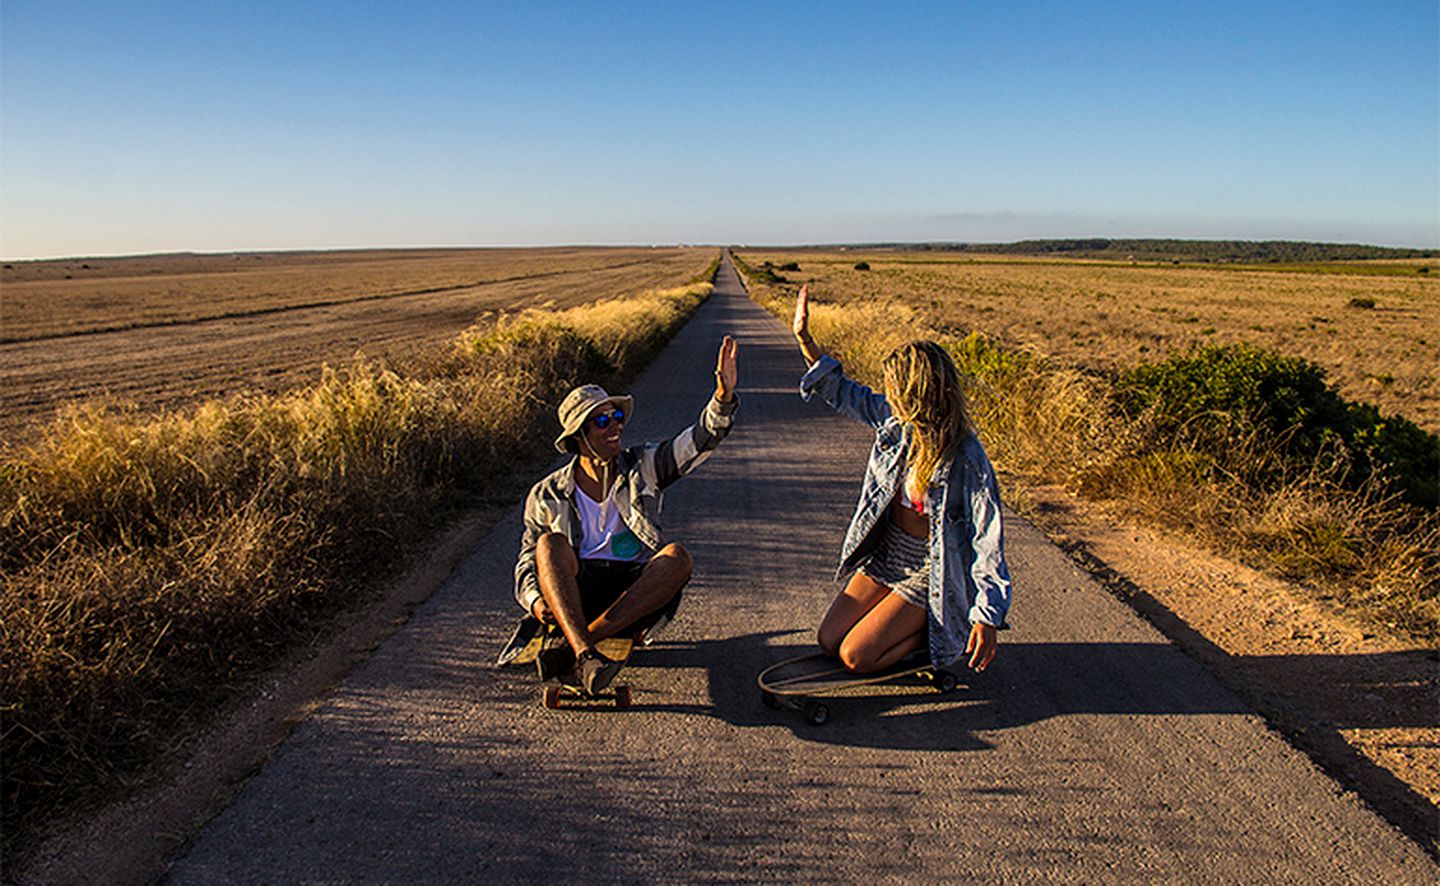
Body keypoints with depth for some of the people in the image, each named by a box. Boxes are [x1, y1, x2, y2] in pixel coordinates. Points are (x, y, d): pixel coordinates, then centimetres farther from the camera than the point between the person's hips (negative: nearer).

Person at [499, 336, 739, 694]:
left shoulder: (642, 467, 8)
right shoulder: (547, 496, 8)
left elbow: (699, 441, -5)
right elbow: (527, 563, 9)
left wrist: (724, 396, -25)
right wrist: (535, 599, -14)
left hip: (635, 591, 1)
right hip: (574, 594, 0)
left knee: (678, 556, -29)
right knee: (550, 542, -27)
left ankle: (568, 646, -36)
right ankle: (584, 655, -46)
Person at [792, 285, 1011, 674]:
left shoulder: (967, 463, -26)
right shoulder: (896, 422, -9)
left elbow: (988, 539, -21)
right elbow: (845, 395, 7)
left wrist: (988, 617, -21)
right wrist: (804, 338, 2)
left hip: (930, 573, -7)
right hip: (886, 555, 7)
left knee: (855, 657, -10)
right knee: (828, 640, 4)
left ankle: (945, 630, 9)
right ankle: (910, 621, 21)